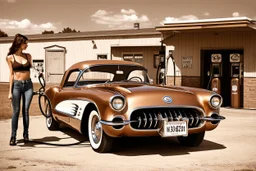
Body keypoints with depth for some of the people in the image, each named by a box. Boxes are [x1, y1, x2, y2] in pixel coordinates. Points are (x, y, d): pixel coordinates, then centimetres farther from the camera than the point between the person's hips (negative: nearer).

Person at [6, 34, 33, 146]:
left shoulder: (28, 56, 8)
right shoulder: (10, 57, 0)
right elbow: (11, 74, -1)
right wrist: (10, 91, -4)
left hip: (28, 85, 3)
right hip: (16, 85, -2)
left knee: (26, 111, 3)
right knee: (16, 111, -1)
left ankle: (26, 135, 10)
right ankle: (13, 137, 4)